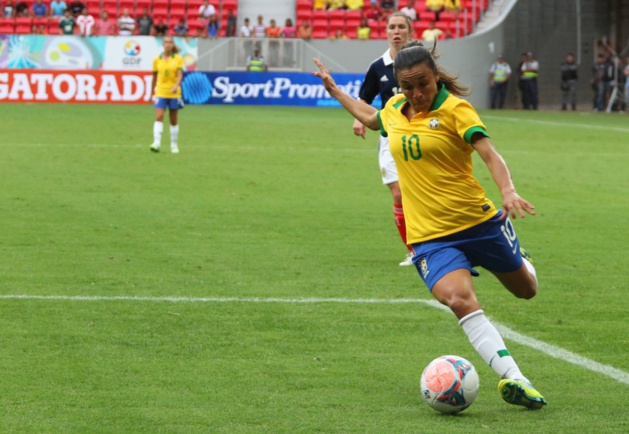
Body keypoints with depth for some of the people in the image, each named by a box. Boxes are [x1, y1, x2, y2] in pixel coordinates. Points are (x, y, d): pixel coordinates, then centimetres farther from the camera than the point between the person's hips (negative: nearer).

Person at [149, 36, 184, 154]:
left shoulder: (178, 59, 0)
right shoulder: (157, 60, 5)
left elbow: (180, 75, -10)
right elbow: (155, 77, 12)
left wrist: (176, 85, -29)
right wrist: (152, 93, 14)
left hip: (174, 93, 0)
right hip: (160, 92, 0)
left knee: (173, 120, 8)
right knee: (159, 117, -15)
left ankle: (174, 145, 18)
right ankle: (156, 143, -24)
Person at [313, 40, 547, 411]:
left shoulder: (454, 109, -10)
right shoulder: (394, 110, 6)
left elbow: (490, 154, -20)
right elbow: (371, 118, 32)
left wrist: (508, 192, -37)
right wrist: (334, 91, 37)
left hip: (479, 221, -2)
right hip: (430, 235, 2)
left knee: (525, 289, 18)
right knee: (459, 298, -26)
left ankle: (522, 263, 58)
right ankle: (513, 378, -33)